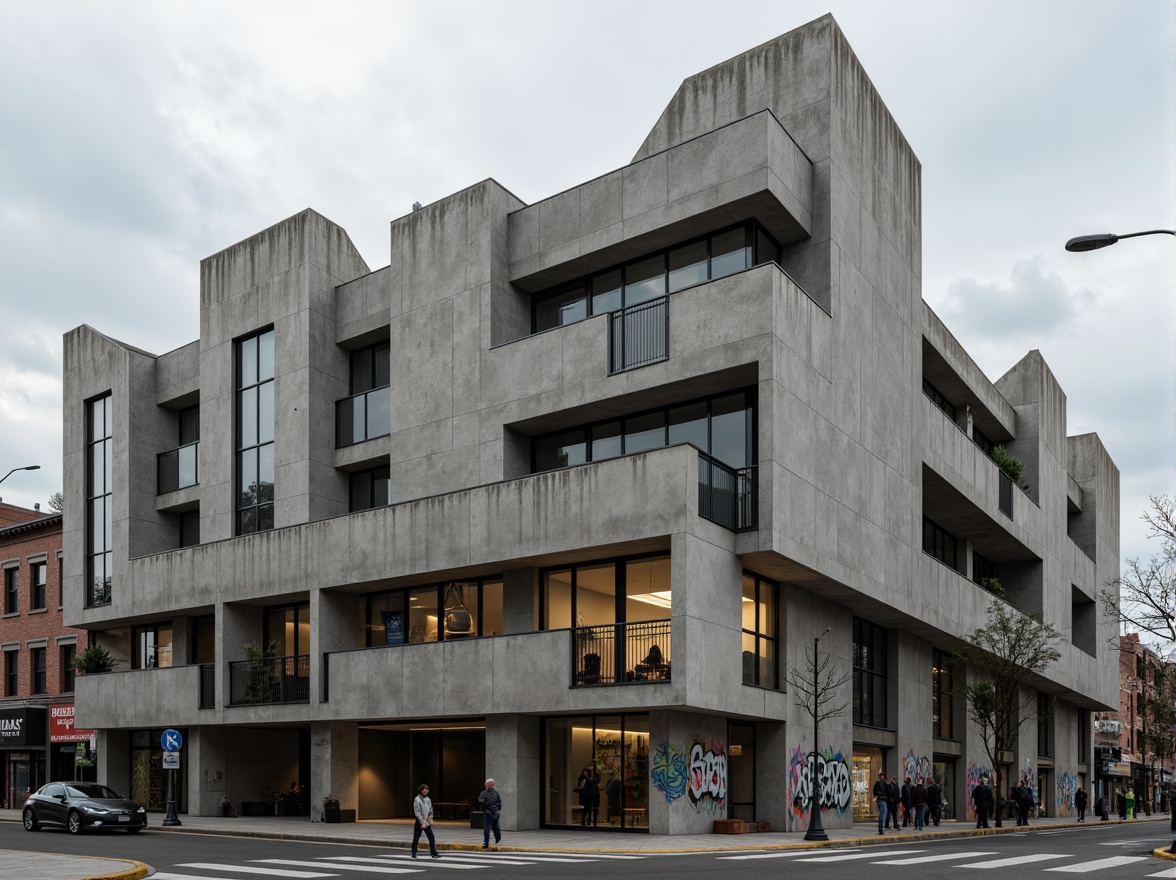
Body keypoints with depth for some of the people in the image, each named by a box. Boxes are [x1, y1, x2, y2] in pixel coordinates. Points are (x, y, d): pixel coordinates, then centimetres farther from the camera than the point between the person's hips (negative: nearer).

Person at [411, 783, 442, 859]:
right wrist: (422, 822, -18)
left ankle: (434, 853, -2)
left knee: (432, 838, -3)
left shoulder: (428, 799, 9)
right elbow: (417, 812, -15)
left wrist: (430, 820, 1)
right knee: (416, 838, 5)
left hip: (427, 822, 5)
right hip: (419, 822, -5)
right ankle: (414, 854, 16)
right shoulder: (417, 799, -11)